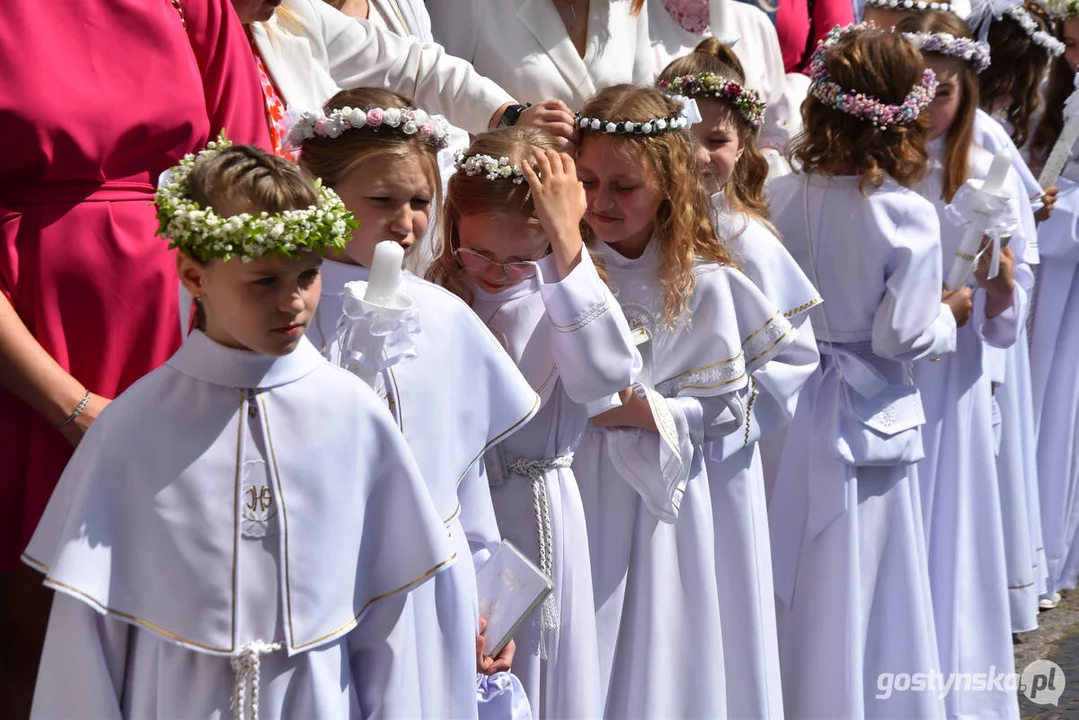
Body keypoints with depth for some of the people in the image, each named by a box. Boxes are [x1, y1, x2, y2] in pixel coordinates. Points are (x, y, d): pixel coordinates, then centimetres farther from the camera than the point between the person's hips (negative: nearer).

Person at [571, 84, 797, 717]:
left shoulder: (701, 282, -6)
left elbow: (727, 404, -4)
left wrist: (645, 411, -16)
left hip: (657, 497, -1)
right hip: (573, 486, 1)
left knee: (650, 654, 10)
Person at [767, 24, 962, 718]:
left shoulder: (781, 197, -6)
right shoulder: (911, 217, -17)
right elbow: (901, 336, -15)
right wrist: (949, 318, 4)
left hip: (788, 409, 4)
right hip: (867, 419, -4)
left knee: (790, 578, 16)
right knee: (854, 588, 10)